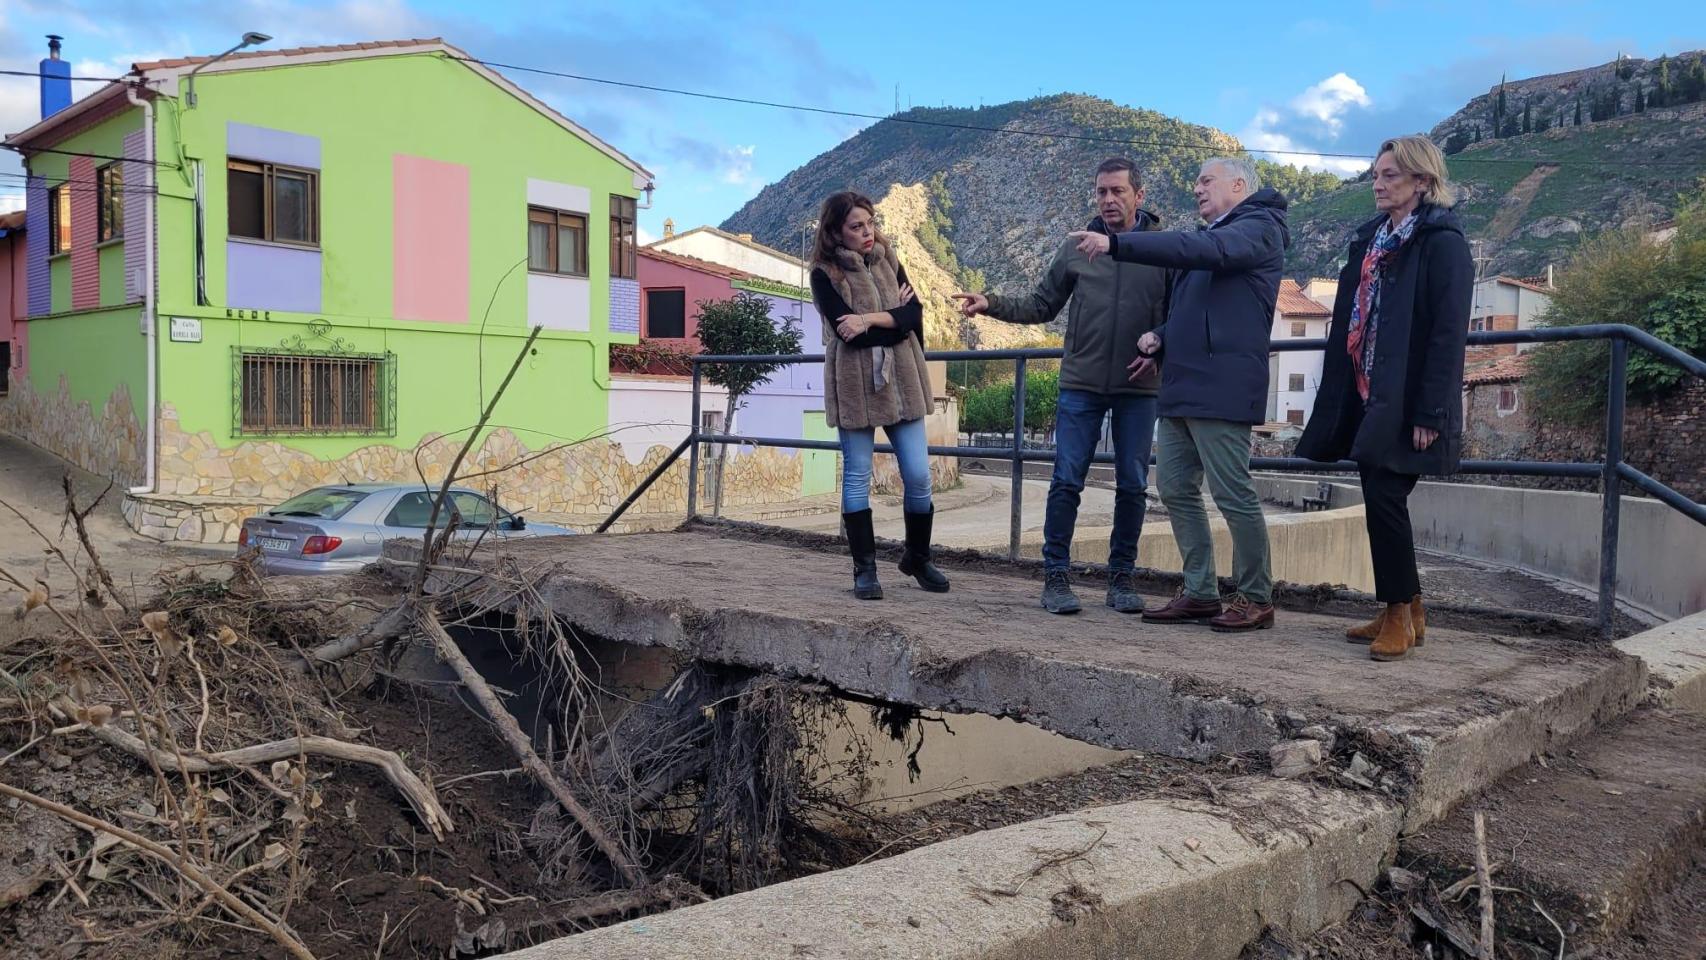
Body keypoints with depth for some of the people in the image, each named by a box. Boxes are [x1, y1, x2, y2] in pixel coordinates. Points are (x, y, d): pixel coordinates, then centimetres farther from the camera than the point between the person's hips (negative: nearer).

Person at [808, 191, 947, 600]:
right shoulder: (825, 274, -4)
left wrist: (871, 320, -16)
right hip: (855, 384, -4)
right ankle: (865, 570, 13)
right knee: (857, 478, 3)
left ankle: (918, 559, 22)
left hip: (901, 381, 4)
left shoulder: (887, 261, 10)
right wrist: (894, 318, -7)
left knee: (918, 476, 3)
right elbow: (847, 331, -16)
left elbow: (915, 312, -3)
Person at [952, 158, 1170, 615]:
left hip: (1138, 388, 0)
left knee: (1132, 485, 6)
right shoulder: (1076, 249, 6)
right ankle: (1056, 575, 7)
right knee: (1067, 481, -2)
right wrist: (991, 304, -3)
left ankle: (1121, 577, 18)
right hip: (1080, 384, 0)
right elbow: (1041, 304, 10)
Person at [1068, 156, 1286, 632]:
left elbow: (1203, 251, -23)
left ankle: (1256, 599, 6)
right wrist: (1161, 338, 9)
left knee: (1233, 494, -5)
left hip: (1220, 387, -9)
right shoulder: (1214, 234, 26)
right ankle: (1199, 593, 17)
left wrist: (1116, 244, -27)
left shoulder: (1258, 227, -3)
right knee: (1176, 489, 8)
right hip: (1182, 385, 10)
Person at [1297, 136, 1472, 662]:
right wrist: (1339, 396, 14)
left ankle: (1400, 612, 5)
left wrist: (1430, 412, -20)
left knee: (1384, 496, -9)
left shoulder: (1442, 241, -7)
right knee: (1380, 499, 9)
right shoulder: (1371, 238, 16)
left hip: (1405, 402, -7)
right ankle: (1406, 609, 21)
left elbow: (1449, 332, -14)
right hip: (1367, 396, 8)